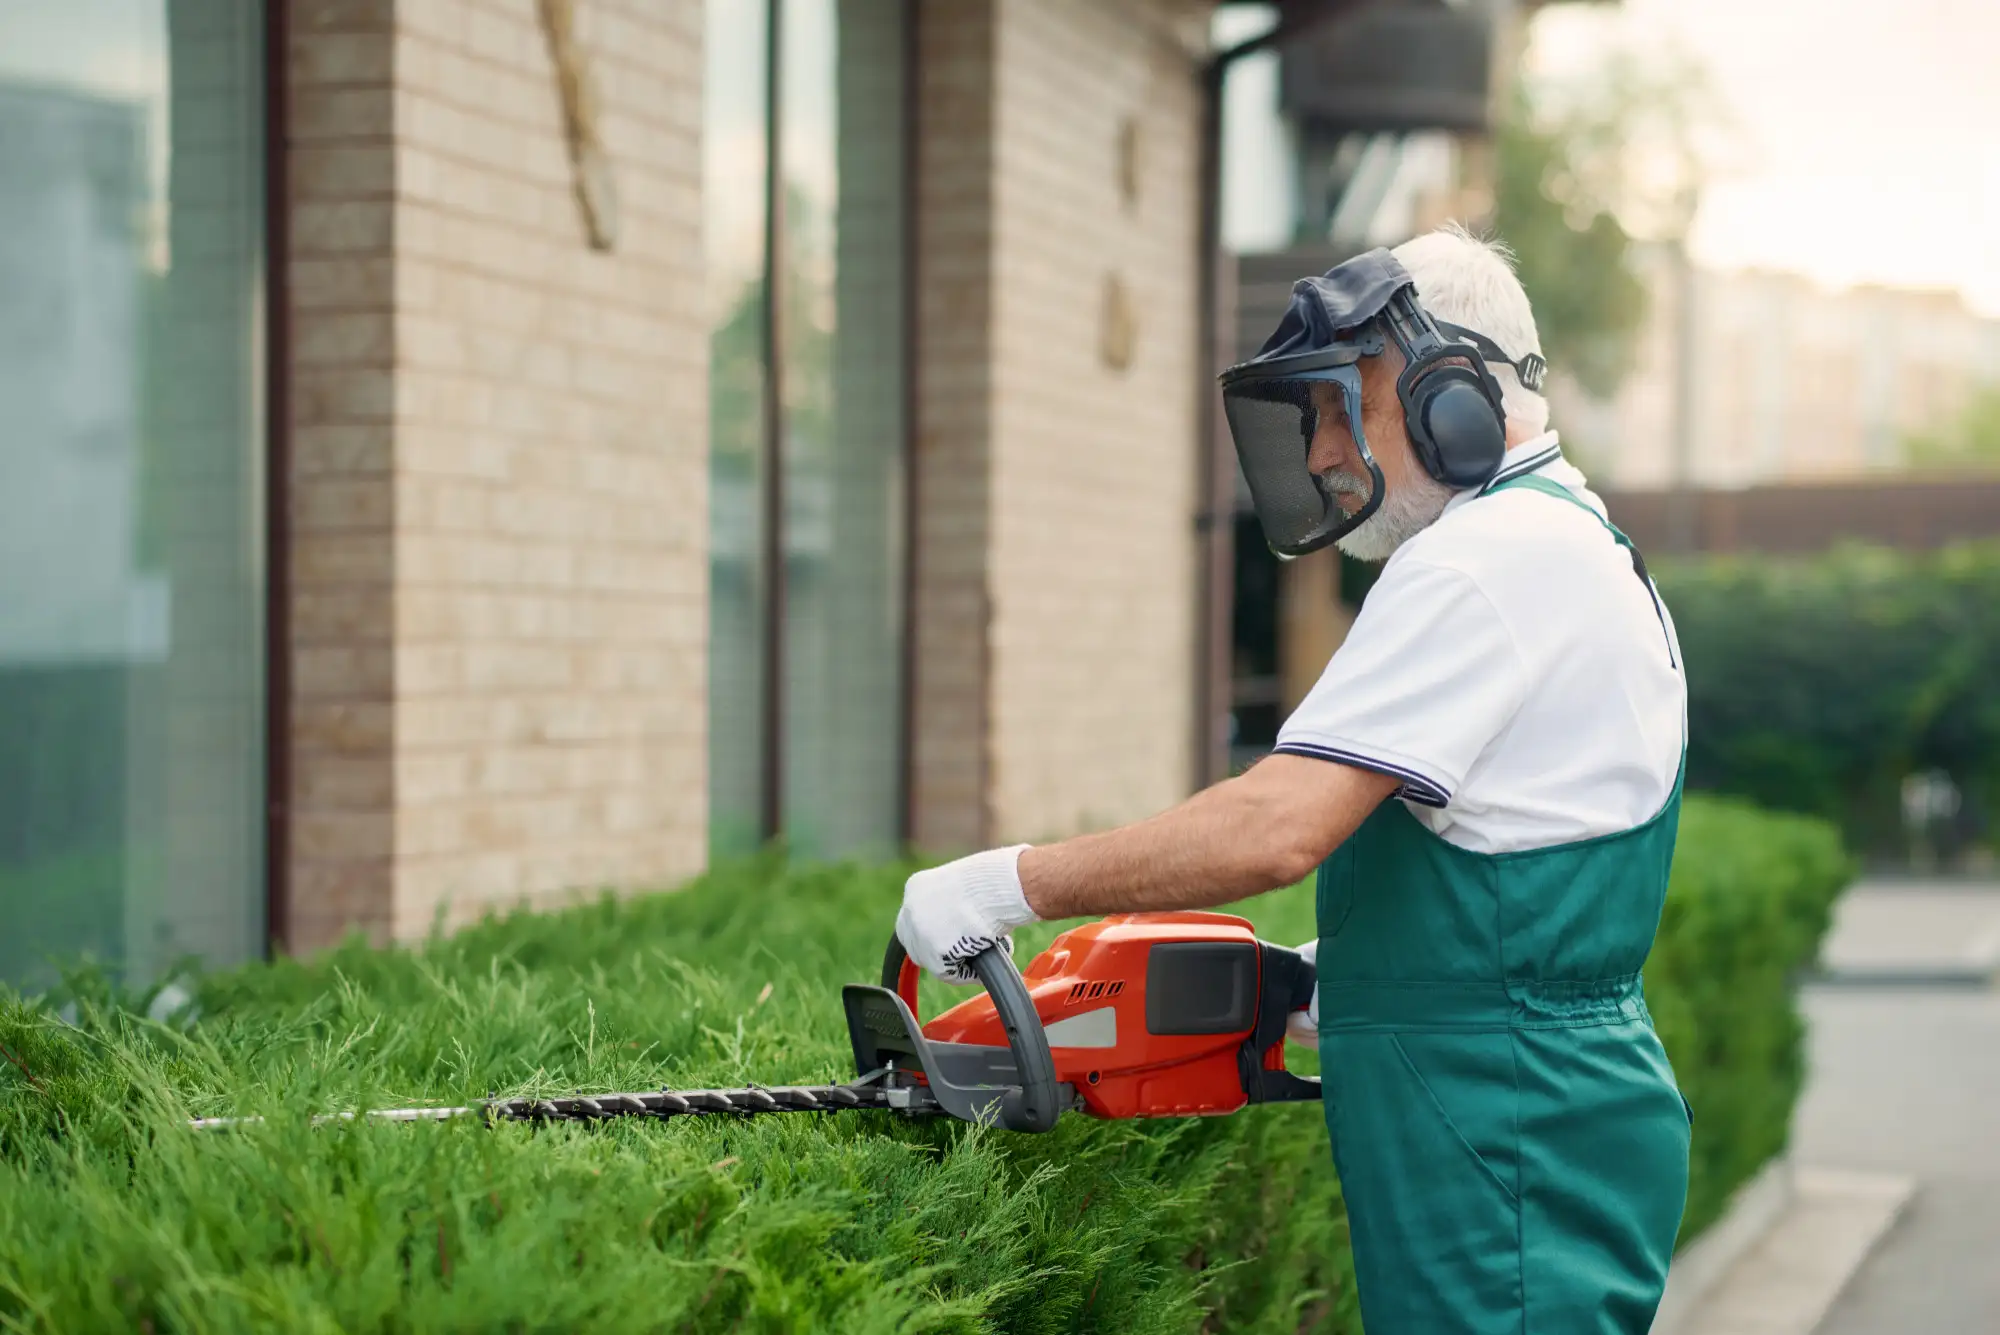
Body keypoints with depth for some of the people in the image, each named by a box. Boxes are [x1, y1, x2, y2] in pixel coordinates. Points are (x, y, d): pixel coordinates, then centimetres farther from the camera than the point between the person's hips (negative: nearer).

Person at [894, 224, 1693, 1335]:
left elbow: (1280, 825, -24)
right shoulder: (1588, 550, 19)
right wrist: (1329, 981, 16)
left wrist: (1006, 885, -16)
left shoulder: (1488, 556, -15)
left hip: (1510, 1152, -10)